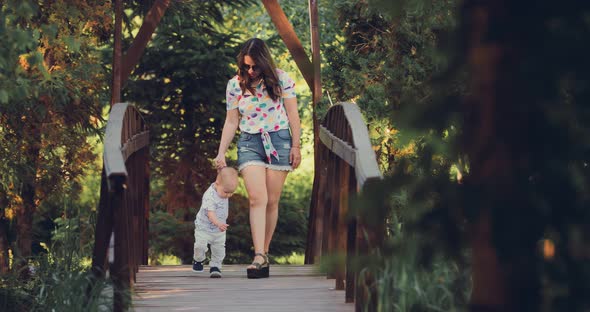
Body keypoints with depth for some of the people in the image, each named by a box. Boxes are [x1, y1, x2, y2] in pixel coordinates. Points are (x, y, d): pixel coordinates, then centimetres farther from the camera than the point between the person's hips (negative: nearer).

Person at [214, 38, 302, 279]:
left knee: (272, 202, 1)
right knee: (257, 199, -16)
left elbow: (292, 114, 4)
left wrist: (296, 146, 1)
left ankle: (264, 253, 10)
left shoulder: (281, 79, 0)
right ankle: (259, 257, -25)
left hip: (279, 140, 0)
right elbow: (231, 121, 9)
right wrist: (221, 152, 4)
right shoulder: (235, 85, 3)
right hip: (249, 143, 0)